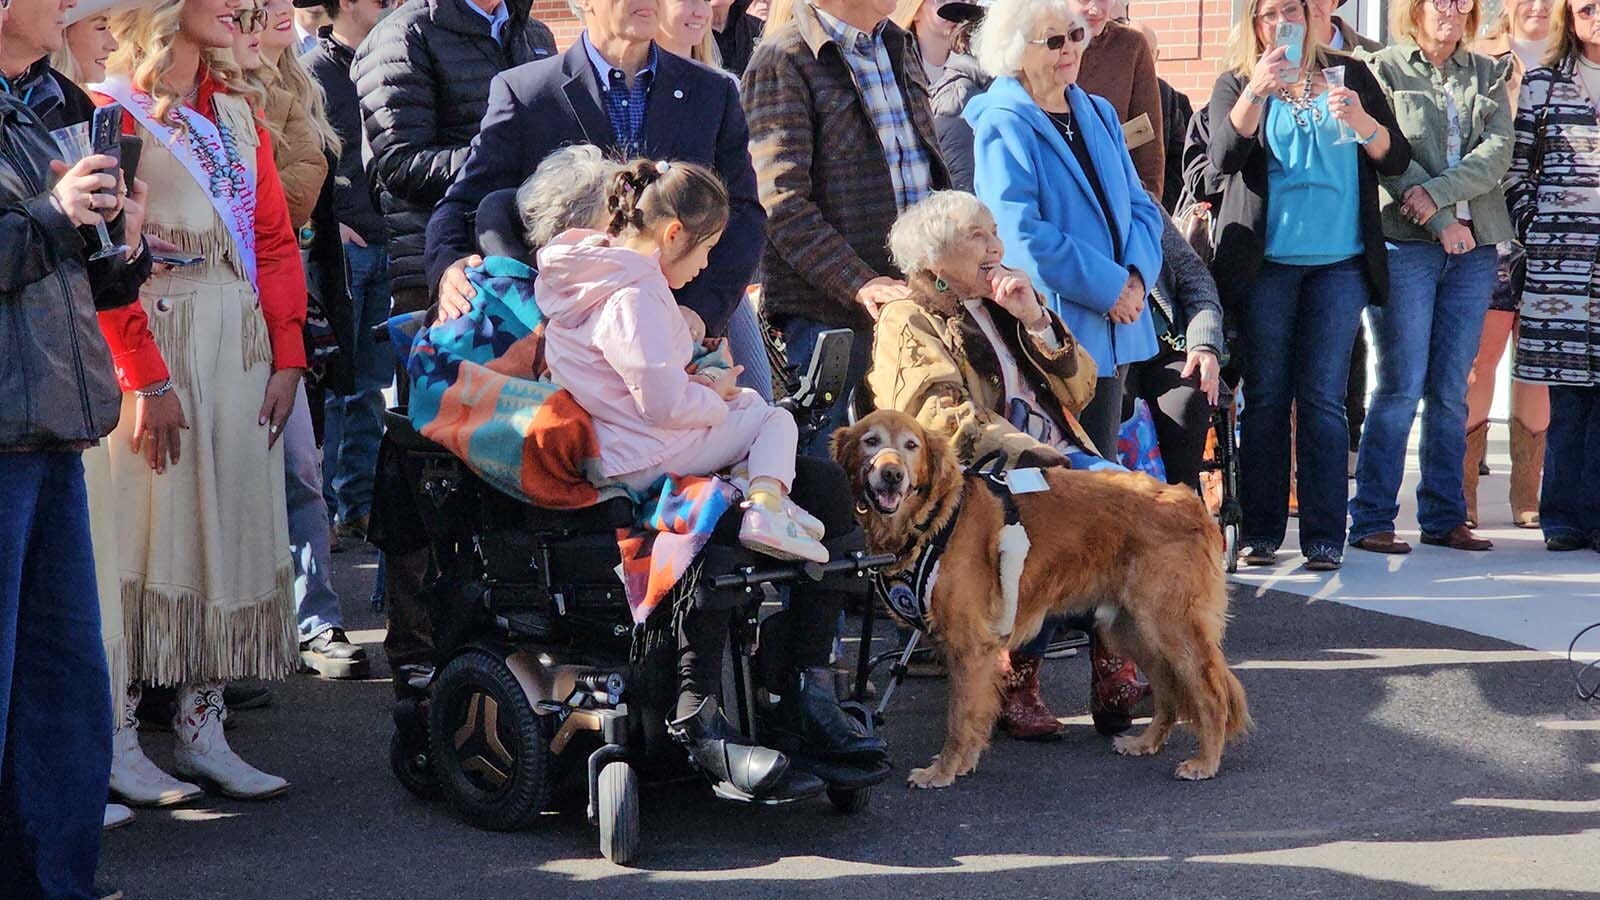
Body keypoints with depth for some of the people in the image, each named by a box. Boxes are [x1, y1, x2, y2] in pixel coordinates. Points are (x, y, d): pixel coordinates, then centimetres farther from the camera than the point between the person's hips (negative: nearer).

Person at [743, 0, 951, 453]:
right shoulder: (783, 60, -8)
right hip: (827, 308, -7)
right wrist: (860, 283, -23)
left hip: (916, 293, 7)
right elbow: (781, 203, -15)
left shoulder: (899, 46, 16)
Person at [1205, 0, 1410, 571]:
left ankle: (1324, 535, -1)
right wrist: (1255, 93, -21)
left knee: (1323, 398, -2)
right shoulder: (1236, 84, 9)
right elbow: (1223, 158, -9)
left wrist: (1363, 122, -13)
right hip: (1266, 262, 0)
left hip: (1340, 263, 0)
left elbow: (1396, 160, 6)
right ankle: (1260, 532, 5)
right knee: (1266, 396, 0)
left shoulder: (1349, 75, 12)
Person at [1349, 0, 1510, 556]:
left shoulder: (1487, 74, 15)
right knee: (1402, 387, -7)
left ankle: (1444, 517, 12)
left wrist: (1436, 193, -14)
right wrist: (1442, 222, -13)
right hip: (1405, 245, -4)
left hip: (1473, 249, 4)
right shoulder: (1382, 69, 3)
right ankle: (1371, 520, -1)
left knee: (1451, 390, 6)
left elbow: (1499, 151, 0)